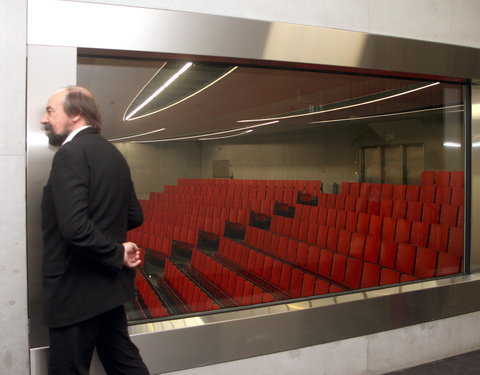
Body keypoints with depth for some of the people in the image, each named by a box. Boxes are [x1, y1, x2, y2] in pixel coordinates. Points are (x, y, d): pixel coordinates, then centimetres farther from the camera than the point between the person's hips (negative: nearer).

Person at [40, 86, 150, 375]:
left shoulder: (71, 153, -17)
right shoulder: (113, 153, 8)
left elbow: (74, 228, -29)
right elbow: (134, 216, 13)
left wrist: (117, 254, -16)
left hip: (76, 288, -8)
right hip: (109, 283, 9)